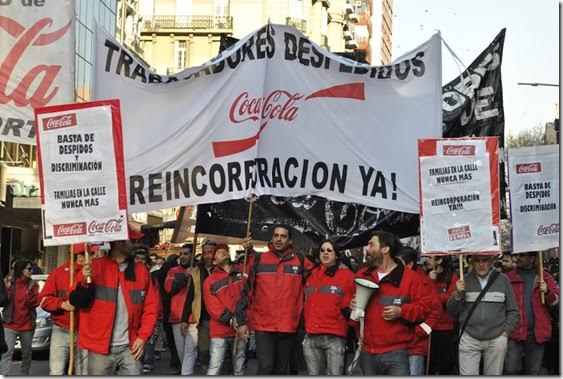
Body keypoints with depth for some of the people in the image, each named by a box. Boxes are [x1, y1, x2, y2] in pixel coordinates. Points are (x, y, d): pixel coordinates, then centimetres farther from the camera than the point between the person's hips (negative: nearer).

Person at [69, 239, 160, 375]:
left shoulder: (141, 271, 7)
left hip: (130, 347, 2)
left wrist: (143, 337, -2)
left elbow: (151, 307, 8)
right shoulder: (94, 267, -1)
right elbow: (76, 302, -4)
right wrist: (85, 282, -22)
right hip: (100, 348, -2)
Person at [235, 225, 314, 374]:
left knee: (281, 370, 12)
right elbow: (246, 290, 4)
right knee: (266, 368, -11)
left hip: (289, 327, 2)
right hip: (263, 326, -2)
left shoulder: (300, 261, 4)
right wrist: (241, 320, 1)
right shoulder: (257, 260, 2)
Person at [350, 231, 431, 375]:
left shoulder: (409, 277, -3)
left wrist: (401, 311, -16)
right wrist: (352, 304, 2)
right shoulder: (361, 275, 11)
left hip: (396, 353, -5)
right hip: (367, 353, 5)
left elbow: (425, 306, -2)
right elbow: (349, 298, 25)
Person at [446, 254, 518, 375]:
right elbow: (452, 310, 5)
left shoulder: (503, 280, 3)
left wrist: (506, 331, 0)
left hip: (496, 339, 0)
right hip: (469, 338, 0)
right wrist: (457, 294, -12)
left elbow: (512, 311, 9)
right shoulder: (465, 280, 4)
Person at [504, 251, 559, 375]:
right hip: (514, 332, -1)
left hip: (537, 332, 1)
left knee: (533, 371, 9)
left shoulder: (545, 277, 9)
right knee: (511, 370, -5)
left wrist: (547, 292, -13)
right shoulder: (509, 277, 7)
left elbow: (556, 300, 7)